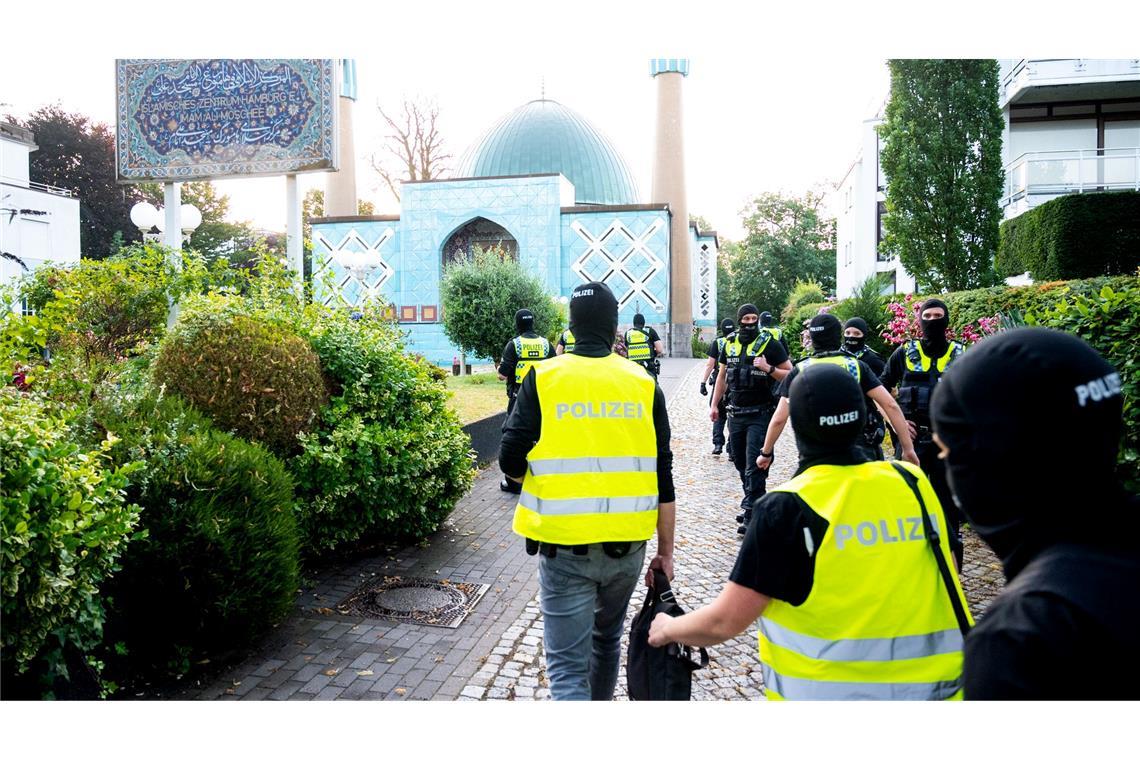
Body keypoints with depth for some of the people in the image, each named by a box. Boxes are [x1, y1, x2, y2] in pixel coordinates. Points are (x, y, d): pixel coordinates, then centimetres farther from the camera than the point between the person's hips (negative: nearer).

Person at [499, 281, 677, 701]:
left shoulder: (543, 377, -6)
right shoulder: (643, 383, 0)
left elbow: (511, 462, -8)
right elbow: (663, 479, 1)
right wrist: (665, 553, 9)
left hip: (564, 544, -3)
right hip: (627, 543, 3)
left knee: (566, 664, 4)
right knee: (607, 636, 27)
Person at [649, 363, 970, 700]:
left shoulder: (787, 508, -18)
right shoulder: (915, 484, -6)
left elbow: (724, 622, -13)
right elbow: (948, 589, 6)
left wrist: (667, 628, 4)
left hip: (824, 693, -4)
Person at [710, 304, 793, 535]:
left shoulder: (770, 344, -6)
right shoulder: (730, 344, 8)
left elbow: (789, 375, -5)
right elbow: (722, 376, 18)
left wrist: (768, 369, -21)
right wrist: (714, 404, 14)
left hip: (760, 414, -5)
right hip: (736, 413, 6)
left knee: (754, 466, -9)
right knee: (741, 463, 14)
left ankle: (751, 515, -5)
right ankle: (751, 503, 29)